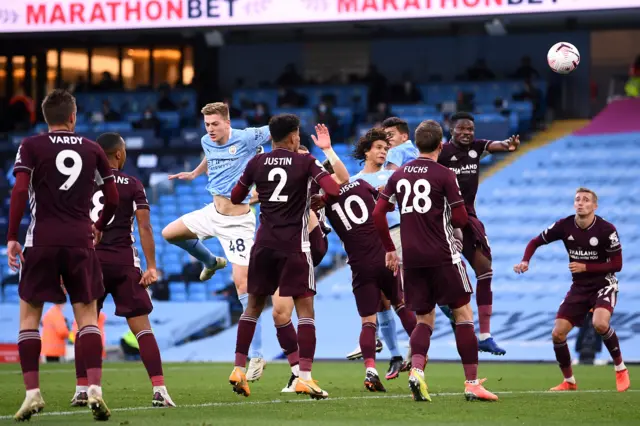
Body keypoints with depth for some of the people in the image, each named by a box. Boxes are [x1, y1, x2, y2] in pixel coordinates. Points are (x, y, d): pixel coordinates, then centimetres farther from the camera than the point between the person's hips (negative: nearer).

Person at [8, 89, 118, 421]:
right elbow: (112, 198, 12)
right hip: (80, 241, 1)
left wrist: (12, 238, -6)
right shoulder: (92, 149, 9)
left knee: (29, 315, 9)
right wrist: (99, 227, 30)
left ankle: (32, 392, 0)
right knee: (87, 315, 7)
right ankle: (95, 388, -9)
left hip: (42, 241, -1)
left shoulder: (31, 147, 2)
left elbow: (19, 191, -9)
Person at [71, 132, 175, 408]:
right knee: (141, 327, -1)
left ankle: (81, 390, 9)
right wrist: (151, 267, -6)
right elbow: (144, 227, -6)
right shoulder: (133, 185, 0)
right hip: (124, 262, -1)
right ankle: (159, 390, -10)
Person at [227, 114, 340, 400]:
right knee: (305, 309, -2)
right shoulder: (306, 162, -4)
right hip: (294, 243, -4)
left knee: (254, 306, 17)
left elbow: (235, 198, 13)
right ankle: (305, 377, -11)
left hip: (265, 242, 4)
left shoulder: (257, 163, 5)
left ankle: (239, 369, 13)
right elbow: (334, 190, -15)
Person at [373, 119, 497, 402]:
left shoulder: (399, 175, 9)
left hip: (411, 259, 5)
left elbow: (378, 213, 9)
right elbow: (460, 219, -9)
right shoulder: (444, 175, -7)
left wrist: (390, 249, 18)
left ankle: (416, 369, -13)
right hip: (442, 257, -5)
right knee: (463, 313, 3)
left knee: (424, 319, 14)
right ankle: (472, 383, 0)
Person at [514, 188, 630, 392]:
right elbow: (535, 242, 4)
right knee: (557, 334, -5)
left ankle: (621, 370, -10)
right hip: (579, 287, 4)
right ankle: (569, 381, 16)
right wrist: (525, 261, -16)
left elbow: (617, 265, -14)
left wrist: (585, 267, -22)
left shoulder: (606, 229, -17)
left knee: (600, 323, -32)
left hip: (603, 284, -4)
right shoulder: (564, 226, -8)